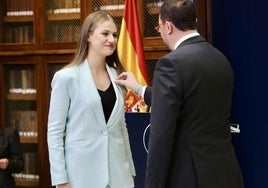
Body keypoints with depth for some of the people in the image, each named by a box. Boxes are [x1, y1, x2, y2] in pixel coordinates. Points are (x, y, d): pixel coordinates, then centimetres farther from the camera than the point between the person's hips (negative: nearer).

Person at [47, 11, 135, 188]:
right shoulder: (67, 77, -7)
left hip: (117, 172, 5)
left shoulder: (117, 76, 8)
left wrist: (130, 170, 12)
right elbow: (54, 131, -7)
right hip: (82, 173, -4)